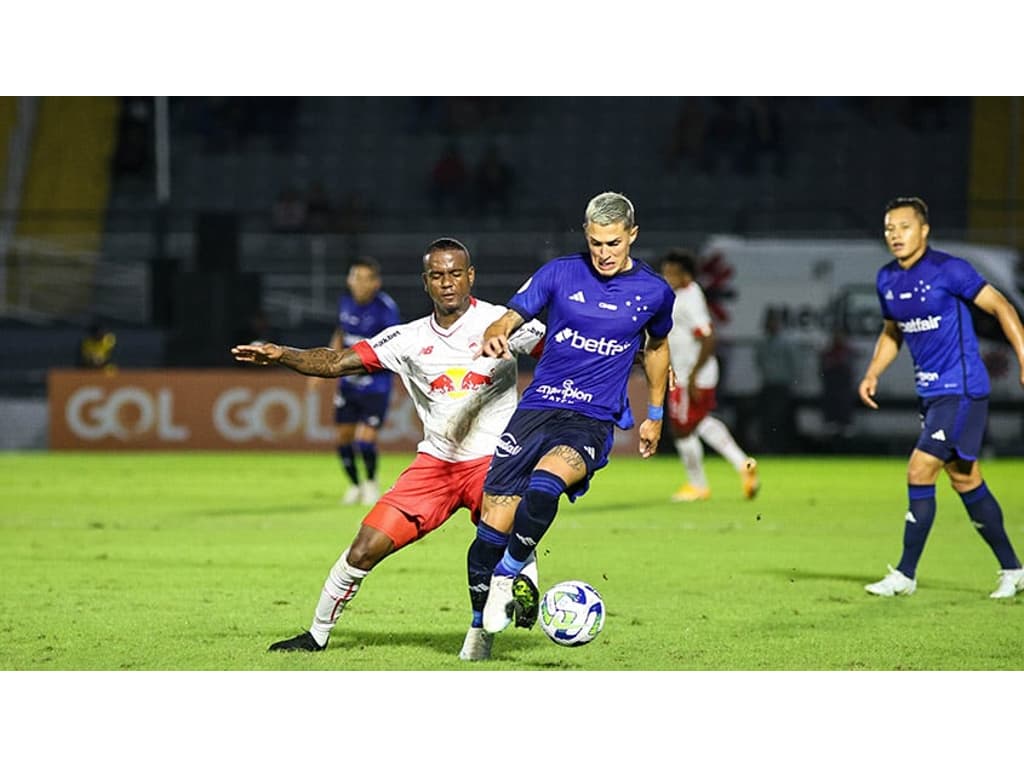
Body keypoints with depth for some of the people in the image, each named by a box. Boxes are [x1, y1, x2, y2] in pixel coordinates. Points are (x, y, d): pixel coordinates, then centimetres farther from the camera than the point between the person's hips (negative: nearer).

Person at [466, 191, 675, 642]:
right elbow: (512, 316, -1)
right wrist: (495, 335, -25)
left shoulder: (653, 292, 5)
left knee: (544, 486, -35)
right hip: (537, 407, 1)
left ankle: (508, 576, -15)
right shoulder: (560, 273, 3)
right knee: (493, 527, -6)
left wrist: (655, 415, 27)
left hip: (593, 422, -1)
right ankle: (479, 634, 11)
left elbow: (657, 346, 23)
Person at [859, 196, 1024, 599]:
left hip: (961, 391, -8)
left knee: (920, 472, -12)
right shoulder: (886, 280, 7)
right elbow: (892, 332, 22)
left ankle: (905, 574, -4)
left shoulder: (949, 270, -15)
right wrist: (872, 374, 8)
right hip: (929, 391, 8)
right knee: (966, 481, 11)